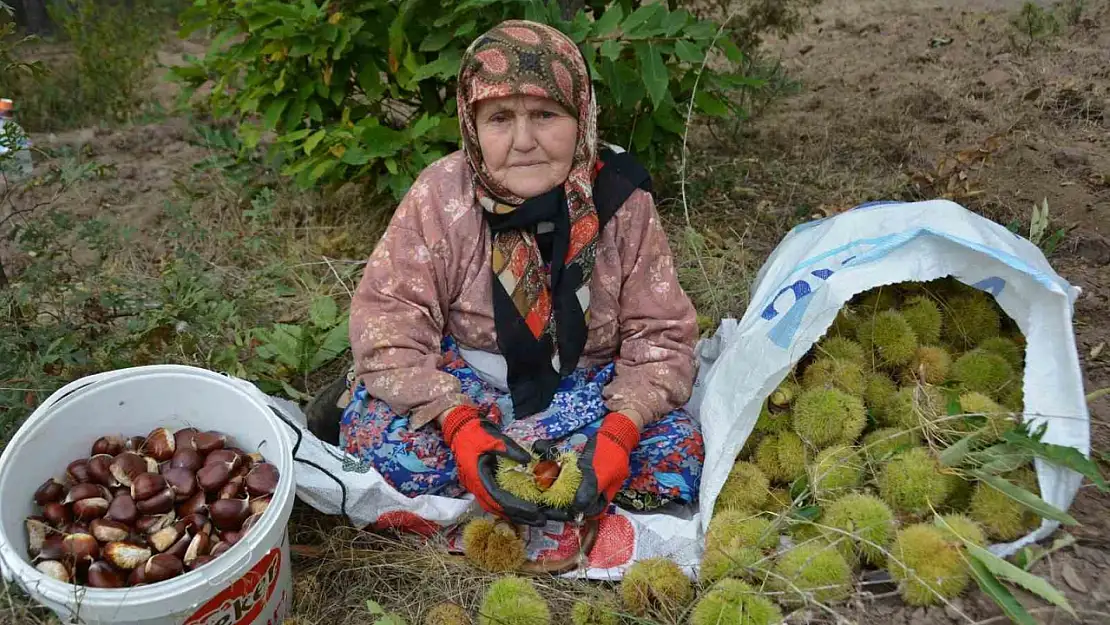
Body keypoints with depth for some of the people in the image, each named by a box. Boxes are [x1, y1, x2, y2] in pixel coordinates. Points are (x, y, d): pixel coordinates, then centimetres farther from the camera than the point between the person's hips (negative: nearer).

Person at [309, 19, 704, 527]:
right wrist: (459, 423, -32)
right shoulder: (441, 195, -16)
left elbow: (660, 334, -9)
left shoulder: (621, 199, -13)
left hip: (585, 386, 3)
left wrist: (620, 429, -27)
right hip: (462, 380, -3)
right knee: (377, 430, -30)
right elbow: (387, 324, -18)